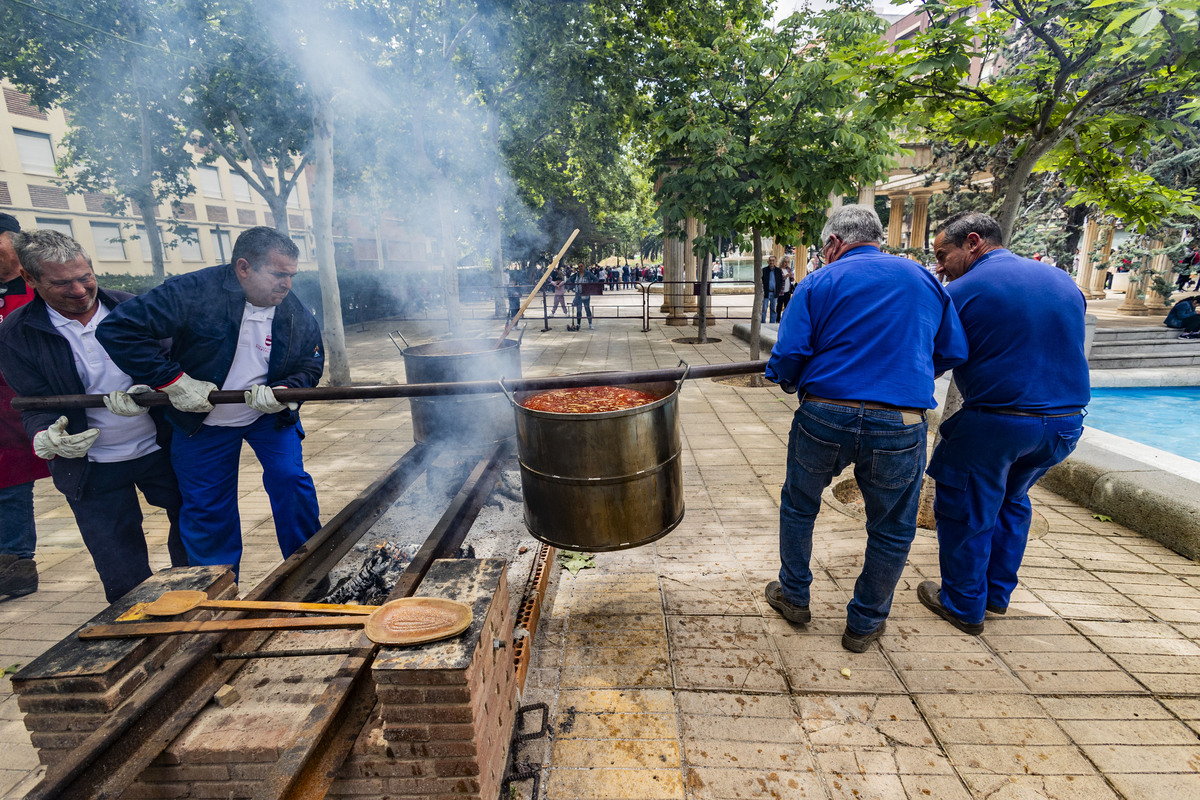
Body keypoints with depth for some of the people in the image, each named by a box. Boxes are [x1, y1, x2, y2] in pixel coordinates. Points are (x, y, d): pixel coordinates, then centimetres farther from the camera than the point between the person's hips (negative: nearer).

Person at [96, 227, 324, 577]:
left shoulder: (297, 314, -12)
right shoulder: (193, 292, -23)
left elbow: (311, 367, -3)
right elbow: (116, 329, -23)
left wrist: (283, 391, -24)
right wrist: (174, 381, -26)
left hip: (270, 415, 1)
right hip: (201, 421, -1)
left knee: (291, 480, -12)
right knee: (208, 509, 8)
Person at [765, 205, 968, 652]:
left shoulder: (818, 284, 0)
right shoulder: (923, 279, 10)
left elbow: (788, 357, -9)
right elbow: (953, 352, 13)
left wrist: (789, 382, 12)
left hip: (824, 417, -1)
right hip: (900, 426, 2)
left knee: (798, 506, 21)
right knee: (892, 530, 18)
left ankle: (794, 596, 35)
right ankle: (865, 623, 31)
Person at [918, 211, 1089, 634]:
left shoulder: (962, 291, -11)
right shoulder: (1063, 281, 10)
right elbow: (1071, 349, 20)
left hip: (996, 424, -7)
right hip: (1066, 422, 7)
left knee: (964, 512, 10)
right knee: (1011, 502, 25)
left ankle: (963, 605, 23)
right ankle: (998, 593, 38)